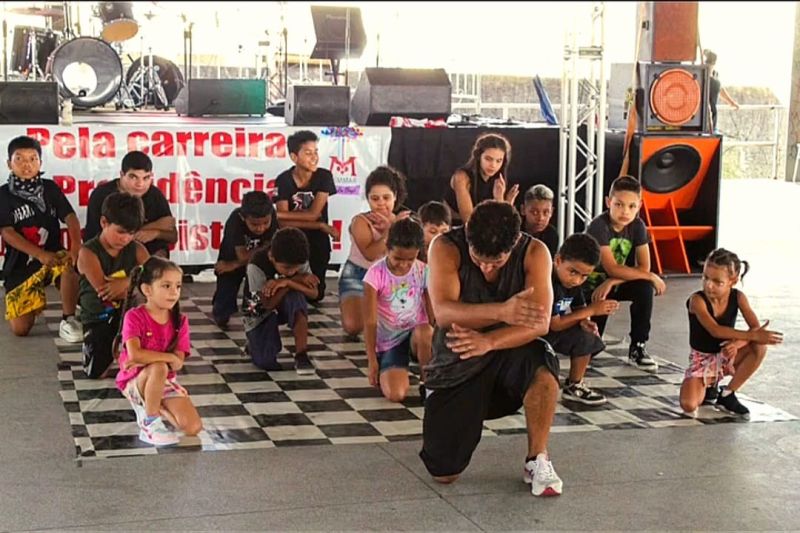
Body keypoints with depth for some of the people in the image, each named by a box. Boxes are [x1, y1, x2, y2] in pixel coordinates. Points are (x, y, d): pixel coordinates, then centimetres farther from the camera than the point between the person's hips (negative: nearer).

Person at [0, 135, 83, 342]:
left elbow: (70, 217, -7)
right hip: (19, 264, 0)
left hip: (52, 256, 0)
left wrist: (76, 246, -28)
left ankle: (68, 321, -20)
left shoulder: (50, 188, 4)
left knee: (69, 263, -37)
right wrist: (40, 254, -24)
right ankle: (33, 301, 27)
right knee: (20, 329, -9)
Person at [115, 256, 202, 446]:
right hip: (135, 382, -4)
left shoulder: (180, 321, -2)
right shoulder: (134, 317, -15)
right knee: (158, 368, -40)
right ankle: (150, 422, -17)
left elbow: (178, 364, -10)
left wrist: (147, 359, -24)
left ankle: (149, 406, 10)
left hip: (166, 382, 5)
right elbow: (134, 354, -30)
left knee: (193, 428, -16)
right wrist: (169, 357, -23)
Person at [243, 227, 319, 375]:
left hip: (288, 308, 3)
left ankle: (301, 354, -26)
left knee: (295, 296, -35)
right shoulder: (256, 266, -31)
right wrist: (297, 279, -33)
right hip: (260, 313, -2)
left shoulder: (299, 261, -19)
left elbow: (313, 292, -23)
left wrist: (288, 282, -39)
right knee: (266, 362, -23)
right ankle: (256, 342, 15)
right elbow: (268, 304, -29)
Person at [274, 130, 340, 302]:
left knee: (315, 294, 4)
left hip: (317, 243, 1)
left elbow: (313, 214, -20)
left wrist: (277, 214, -19)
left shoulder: (324, 176, -13)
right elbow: (284, 223, -22)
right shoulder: (283, 180, -14)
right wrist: (321, 226, -23)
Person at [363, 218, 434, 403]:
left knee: (425, 332, -37)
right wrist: (372, 361, -8)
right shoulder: (376, 274, -14)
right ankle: (386, 373, 15)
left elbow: (433, 315, -4)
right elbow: (370, 321, -10)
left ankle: (427, 381, -10)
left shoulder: (424, 272, -7)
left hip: (415, 334, 1)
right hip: (389, 341, -1)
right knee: (395, 395, -22)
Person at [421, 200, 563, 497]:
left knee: (542, 364, -37)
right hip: (456, 364, 0)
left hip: (509, 354, 0)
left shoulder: (534, 253, -14)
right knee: (444, 474, -6)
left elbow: (539, 323, -23)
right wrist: (501, 311, -47)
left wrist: (489, 341, -39)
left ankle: (537, 461, -14)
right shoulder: (446, 248, -17)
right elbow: (443, 313, -31)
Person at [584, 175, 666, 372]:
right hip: (592, 285, -4)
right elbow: (612, 269, -30)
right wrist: (652, 277, -24)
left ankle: (637, 348, -12)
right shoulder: (599, 226, -26)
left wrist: (611, 283, -27)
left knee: (644, 288, -27)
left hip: (616, 283, 5)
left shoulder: (637, 226, -11)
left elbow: (643, 267, -15)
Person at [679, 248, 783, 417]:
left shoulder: (738, 297, -11)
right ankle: (709, 385, 12)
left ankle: (727, 394, -8)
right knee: (688, 405, -27)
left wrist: (738, 342, -40)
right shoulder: (697, 300, -23)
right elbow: (715, 330, -37)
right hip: (702, 359, -3)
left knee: (760, 346, -27)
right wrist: (752, 335, -43)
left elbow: (757, 328, -19)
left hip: (726, 356, 3)